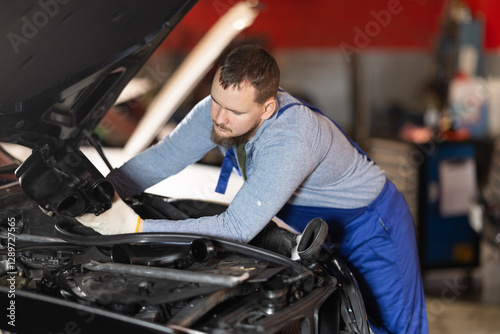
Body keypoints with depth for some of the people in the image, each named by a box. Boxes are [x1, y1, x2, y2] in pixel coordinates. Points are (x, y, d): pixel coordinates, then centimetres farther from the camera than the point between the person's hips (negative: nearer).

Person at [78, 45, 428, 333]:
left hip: (367, 221, -6)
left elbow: (237, 229, -44)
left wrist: (137, 227, -47)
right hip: (307, 220, 6)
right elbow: (162, 158, -10)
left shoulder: (290, 142, -43)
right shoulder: (218, 109, -20)